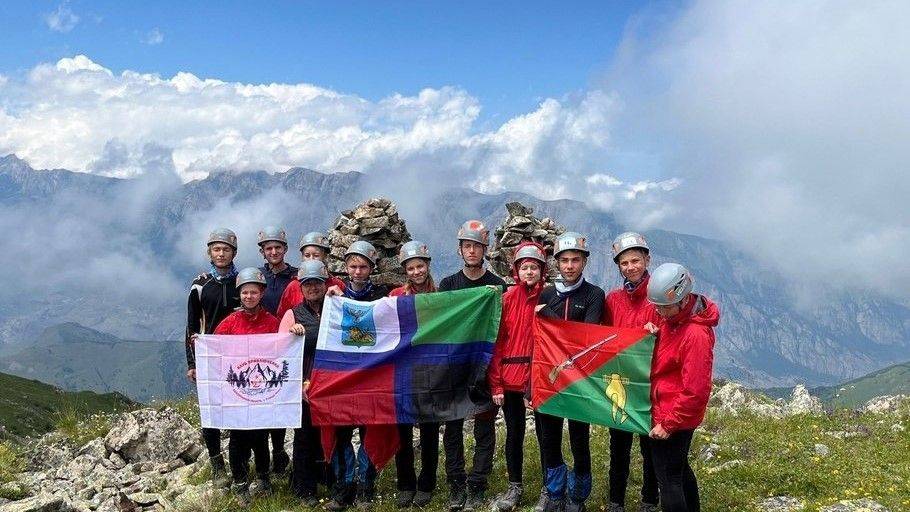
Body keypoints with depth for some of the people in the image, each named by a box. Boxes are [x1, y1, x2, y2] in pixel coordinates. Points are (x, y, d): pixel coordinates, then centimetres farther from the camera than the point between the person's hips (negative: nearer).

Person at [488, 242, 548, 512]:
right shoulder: (508, 299, 1)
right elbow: (497, 342, 0)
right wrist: (496, 383, -4)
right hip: (511, 377, 2)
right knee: (514, 433, 12)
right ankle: (515, 487, 26)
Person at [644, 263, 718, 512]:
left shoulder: (696, 334, -25)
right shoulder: (671, 318, 2)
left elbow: (695, 390, -25)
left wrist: (668, 424, -18)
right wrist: (654, 335, -5)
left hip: (673, 419, -9)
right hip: (665, 412, 9)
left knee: (668, 479, 2)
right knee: (680, 468, 24)